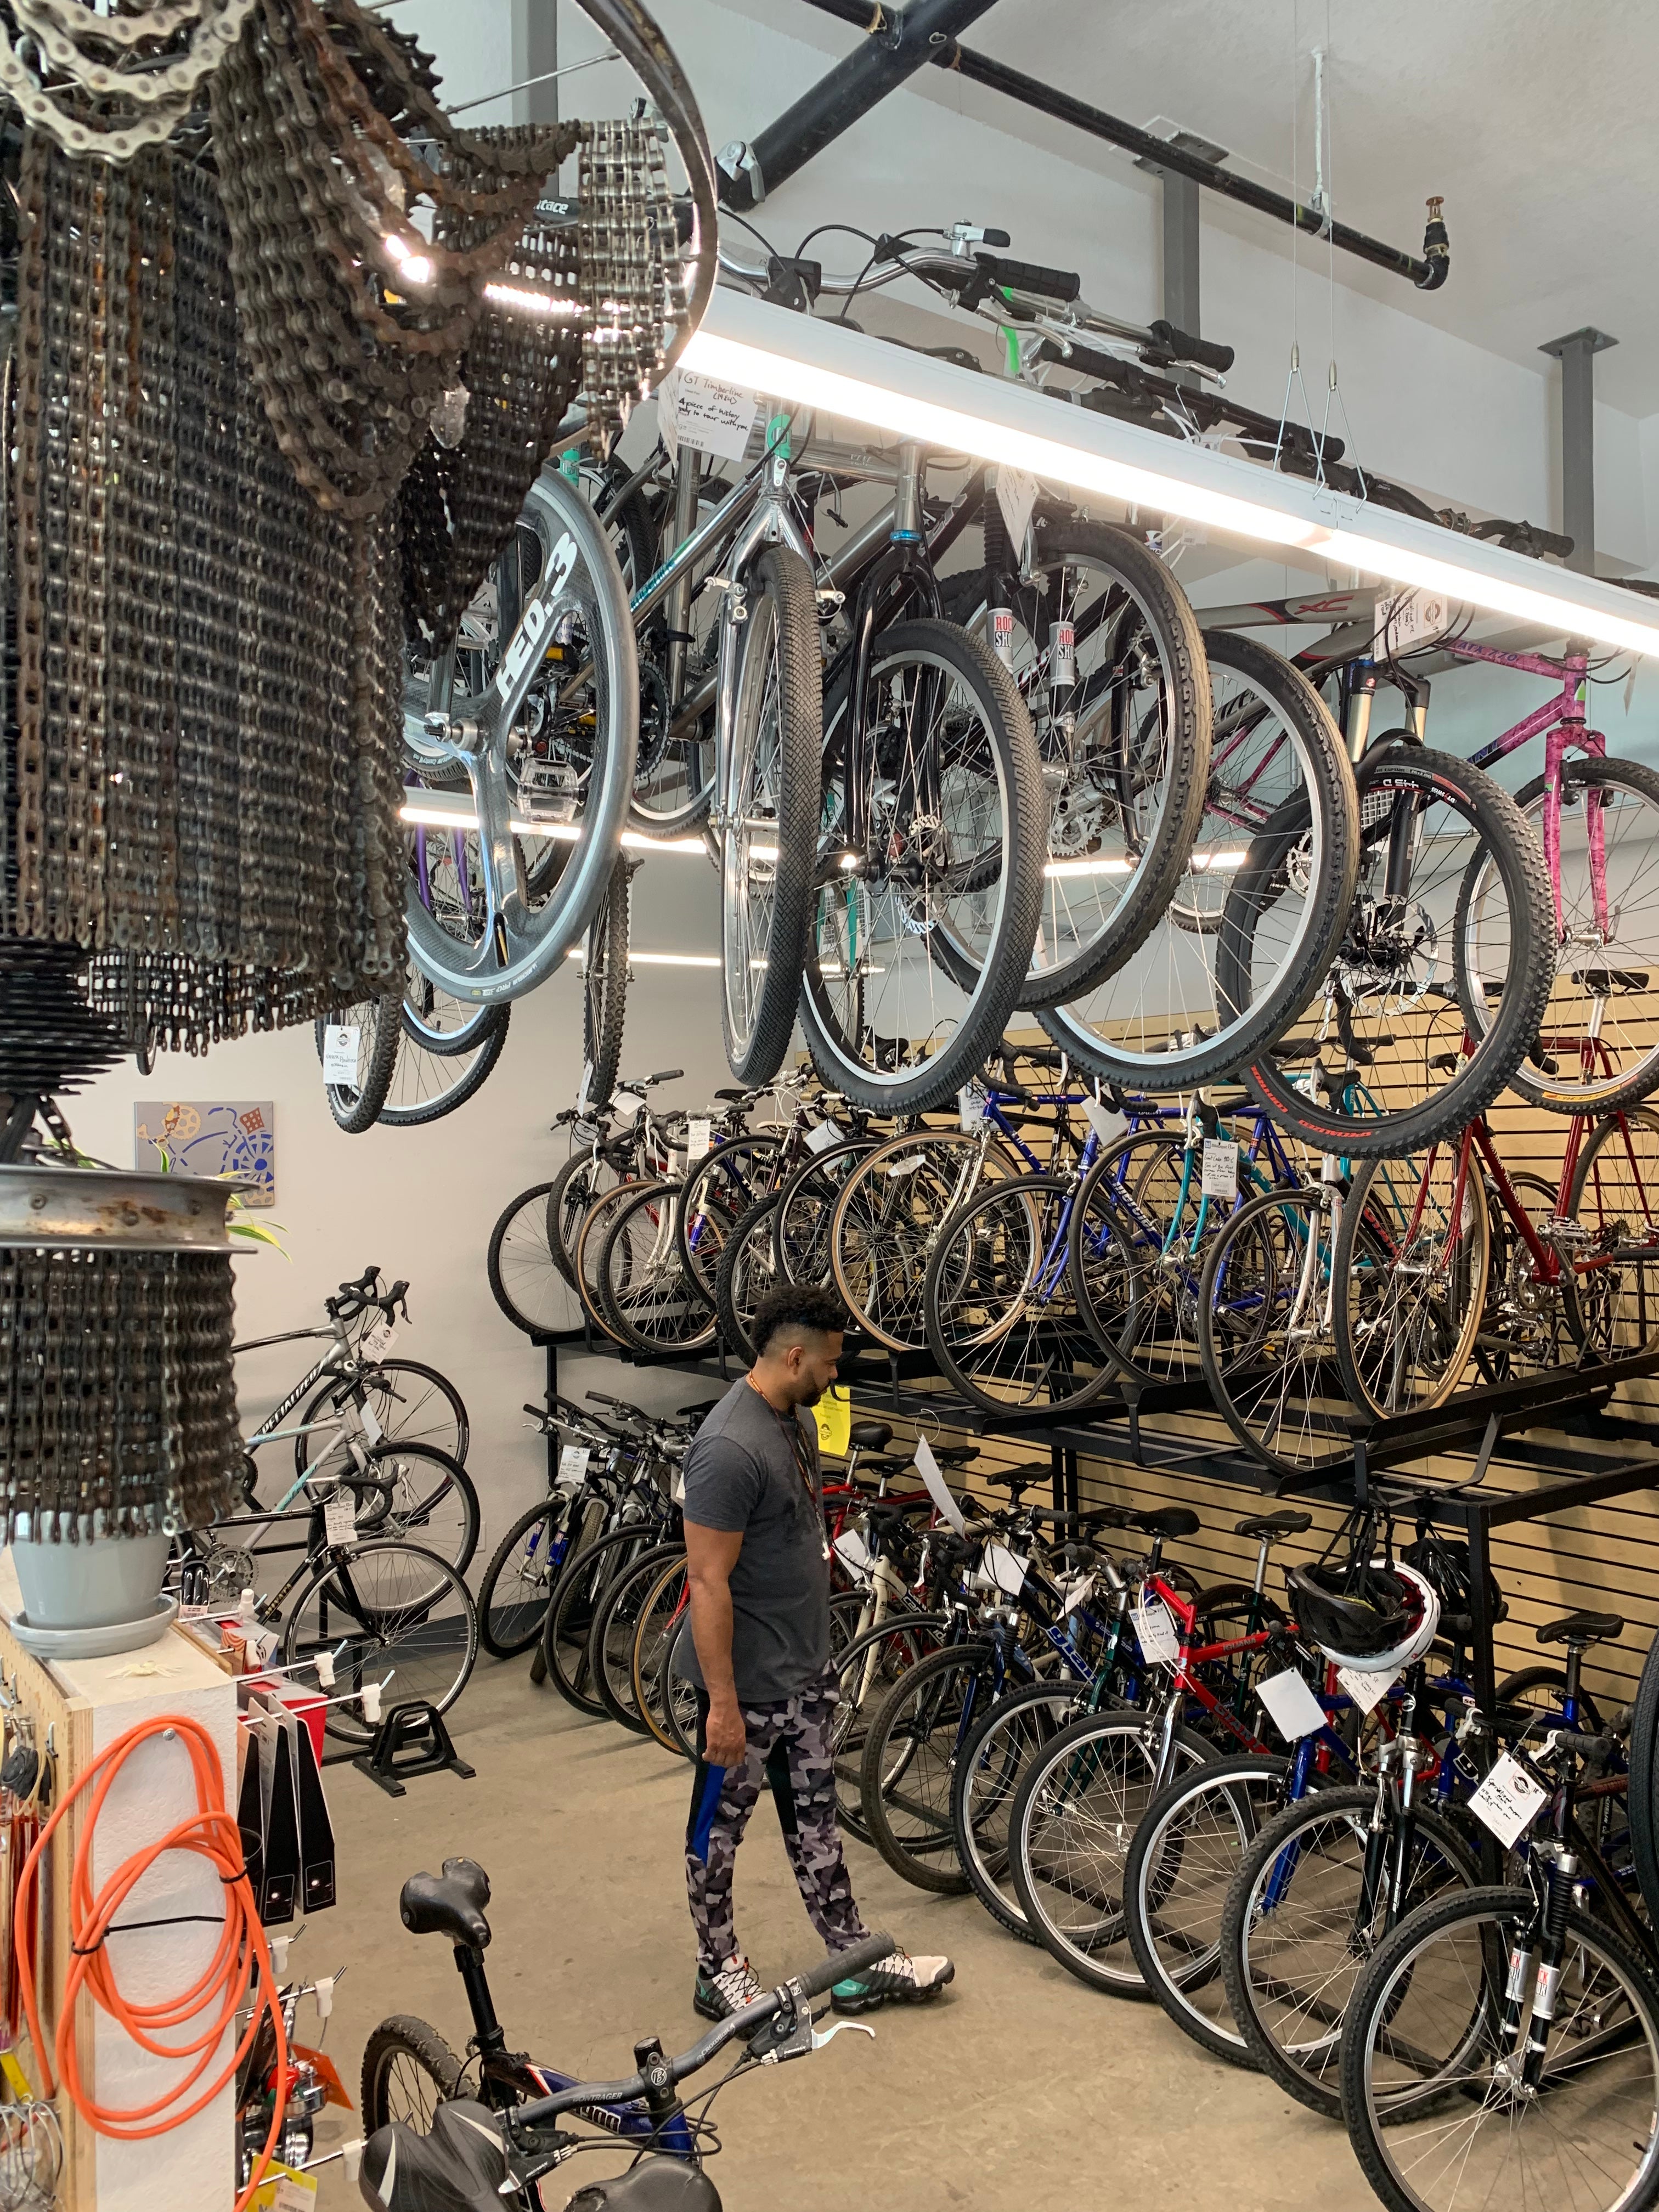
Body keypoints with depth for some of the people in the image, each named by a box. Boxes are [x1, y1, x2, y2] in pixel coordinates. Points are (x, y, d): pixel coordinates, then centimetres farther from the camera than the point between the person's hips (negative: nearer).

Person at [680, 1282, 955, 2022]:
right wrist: (722, 1703, -22)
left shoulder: (797, 1418, 2)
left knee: (814, 1816, 19)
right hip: (748, 1683, -9)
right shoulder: (730, 1448, -27)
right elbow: (708, 1582, -25)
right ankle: (718, 1973, 30)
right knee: (720, 1826, 12)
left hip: (806, 1670, 9)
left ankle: (856, 1966, 30)